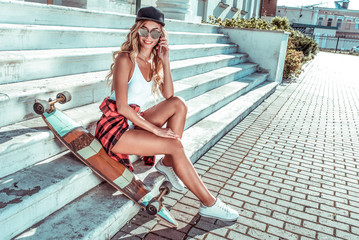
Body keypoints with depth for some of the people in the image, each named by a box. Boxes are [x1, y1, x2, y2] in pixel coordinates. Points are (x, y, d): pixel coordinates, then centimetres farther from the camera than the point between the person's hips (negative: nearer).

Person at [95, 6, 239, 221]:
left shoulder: (153, 62, 9)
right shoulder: (126, 59, -13)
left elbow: (169, 96, -1)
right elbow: (122, 107, -20)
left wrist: (165, 62, -7)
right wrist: (156, 129, -21)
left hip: (133, 122, 7)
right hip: (115, 127, -7)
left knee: (178, 104, -12)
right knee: (175, 145, -21)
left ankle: (167, 163, -5)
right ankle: (209, 204, -10)